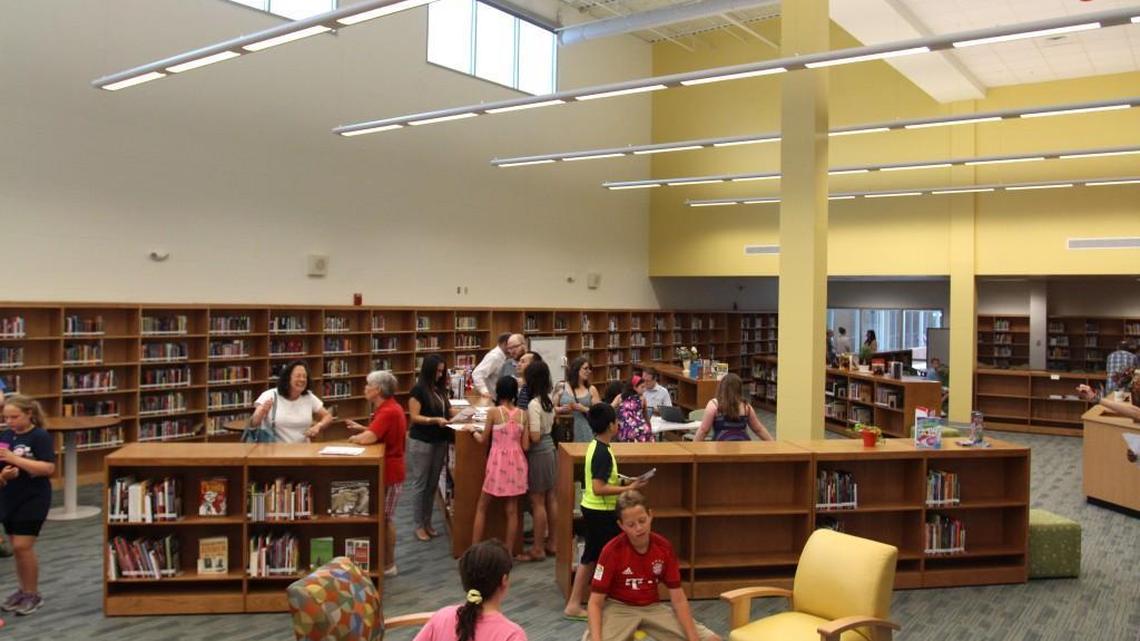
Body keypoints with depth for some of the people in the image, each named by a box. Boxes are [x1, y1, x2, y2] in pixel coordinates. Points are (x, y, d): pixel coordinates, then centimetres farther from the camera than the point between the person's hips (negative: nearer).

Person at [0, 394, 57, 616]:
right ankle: (23, 590, 26)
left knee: (23, 546, -6)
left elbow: (48, 468, -21)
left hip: (33, 498, -6)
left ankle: (34, 594, 8)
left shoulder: (40, 436, -13)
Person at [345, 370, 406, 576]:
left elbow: (368, 438, -32)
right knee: (384, 518, 17)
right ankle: (386, 561, 28)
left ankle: (388, 565, 11)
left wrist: (352, 438, -12)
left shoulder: (388, 412, -24)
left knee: (386, 519, 1)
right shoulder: (390, 407, 10)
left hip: (389, 472, -10)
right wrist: (362, 428, 8)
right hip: (388, 469, 10)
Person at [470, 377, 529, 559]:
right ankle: (509, 552, 14)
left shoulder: (494, 412, -10)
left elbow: (482, 439, 1)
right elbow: (526, 446, 0)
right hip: (516, 462, 3)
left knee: (482, 506, 12)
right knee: (512, 510, 10)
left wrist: (473, 431, 20)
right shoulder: (523, 414, -1)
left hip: (498, 462, -3)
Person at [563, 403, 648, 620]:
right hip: (602, 512, -9)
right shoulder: (603, 453, -22)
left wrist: (624, 481, 11)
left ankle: (574, 604, 20)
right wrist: (628, 489, -21)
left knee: (590, 556, 15)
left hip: (591, 509, 9)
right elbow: (599, 489, -26)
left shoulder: (594, 446, 6)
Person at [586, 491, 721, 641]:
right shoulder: (612, 550, -18)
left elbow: (678, 599, -4)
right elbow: (595, 602, -15)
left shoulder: (664, 547, -9)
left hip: (652, 608, 4)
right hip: (618, 608, -3)